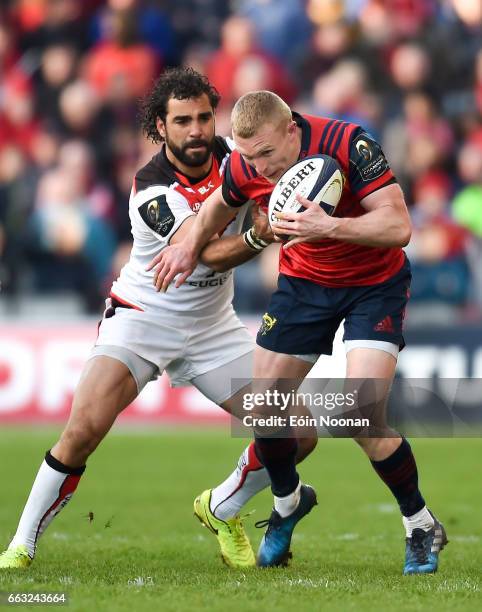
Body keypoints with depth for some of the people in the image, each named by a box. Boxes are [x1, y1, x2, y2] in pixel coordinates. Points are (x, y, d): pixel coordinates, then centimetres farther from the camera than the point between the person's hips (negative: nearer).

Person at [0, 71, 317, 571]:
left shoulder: (231, 155, -9)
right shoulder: (151, 190, -24)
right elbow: (207, 253, -34)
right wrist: (258, 236, -53)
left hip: (212, 327, 5)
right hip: (140, 318, -5)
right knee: (84, 428, -25)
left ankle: (221, 509, 25)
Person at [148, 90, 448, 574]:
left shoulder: (348, 144, -30)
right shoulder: (245, 167, -15)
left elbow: (397, 226, -34)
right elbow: (221, 204, 11)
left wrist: (329, 226, -45)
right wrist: (191, 245, 12)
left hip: (374, 284, -5)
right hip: (303, 282, 5)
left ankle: (421, 527, 1)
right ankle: (288, 502, 34)